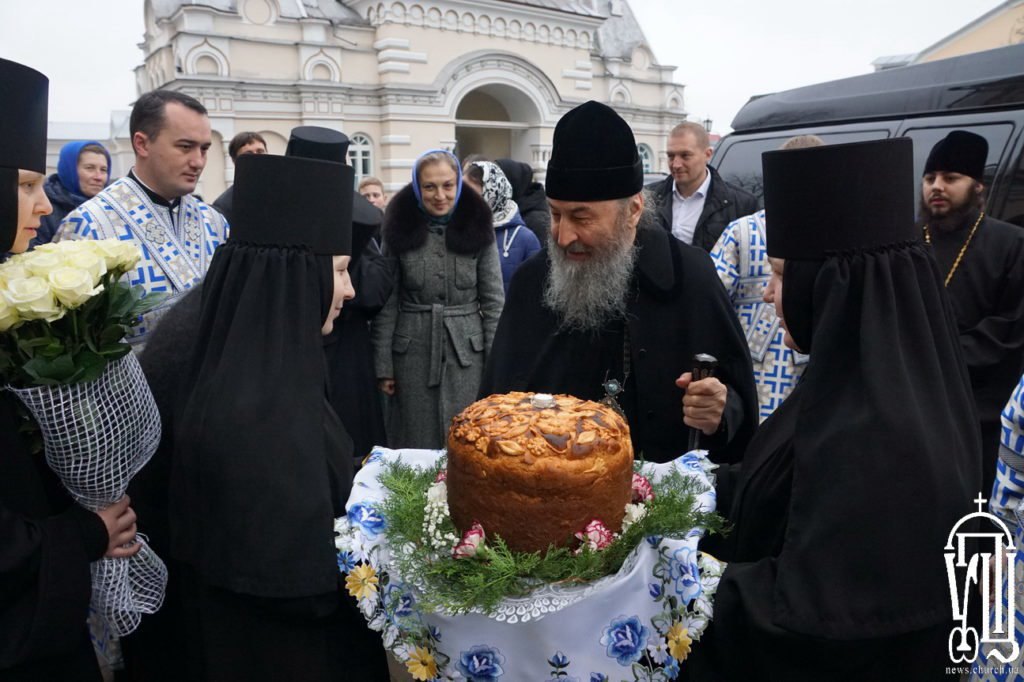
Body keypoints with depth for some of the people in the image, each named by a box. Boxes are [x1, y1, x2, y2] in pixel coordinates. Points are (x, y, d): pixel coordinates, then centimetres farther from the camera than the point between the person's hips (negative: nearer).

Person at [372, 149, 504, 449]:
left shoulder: (477, 228, 0)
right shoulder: (401, 230, -1)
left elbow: (493, 300, 0)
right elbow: (387, 302, 0)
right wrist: (383, 365, -3)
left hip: (466, 352, 0)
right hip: (413, 352, 0)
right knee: (416, 446, 8)